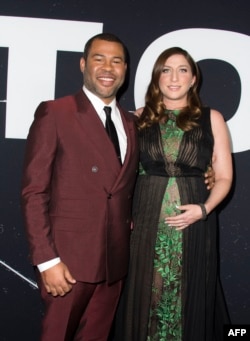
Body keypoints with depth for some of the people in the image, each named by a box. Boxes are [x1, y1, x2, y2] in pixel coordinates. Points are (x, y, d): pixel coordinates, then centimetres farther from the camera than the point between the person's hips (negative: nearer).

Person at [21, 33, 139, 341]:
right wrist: (46, 260, -15)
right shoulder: (53, 113, -7)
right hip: (69, 258, -5)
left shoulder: (130, 123, 11)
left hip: (114, 260, 5)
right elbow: (34, 192, -10)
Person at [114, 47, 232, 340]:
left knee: (189, 299, 7)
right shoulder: (141, 118, 8)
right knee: (146, 296, 7)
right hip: (147, 224, 1)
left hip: (193, 225, -1)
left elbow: (224, 177, 4)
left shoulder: (211, 119, 4)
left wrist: (204, 209, -13)